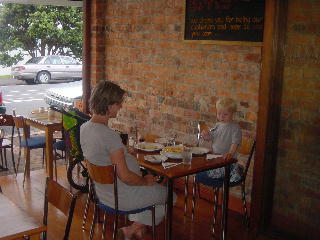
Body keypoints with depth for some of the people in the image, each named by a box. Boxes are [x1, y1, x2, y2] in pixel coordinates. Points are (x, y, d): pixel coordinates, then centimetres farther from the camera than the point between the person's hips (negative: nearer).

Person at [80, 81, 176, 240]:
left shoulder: (85, 128, -3)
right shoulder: (110, 136, -31)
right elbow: (125, 176, -28)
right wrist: (146, 181, -9)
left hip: (102, 189, 9)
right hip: (121, 196, -9)